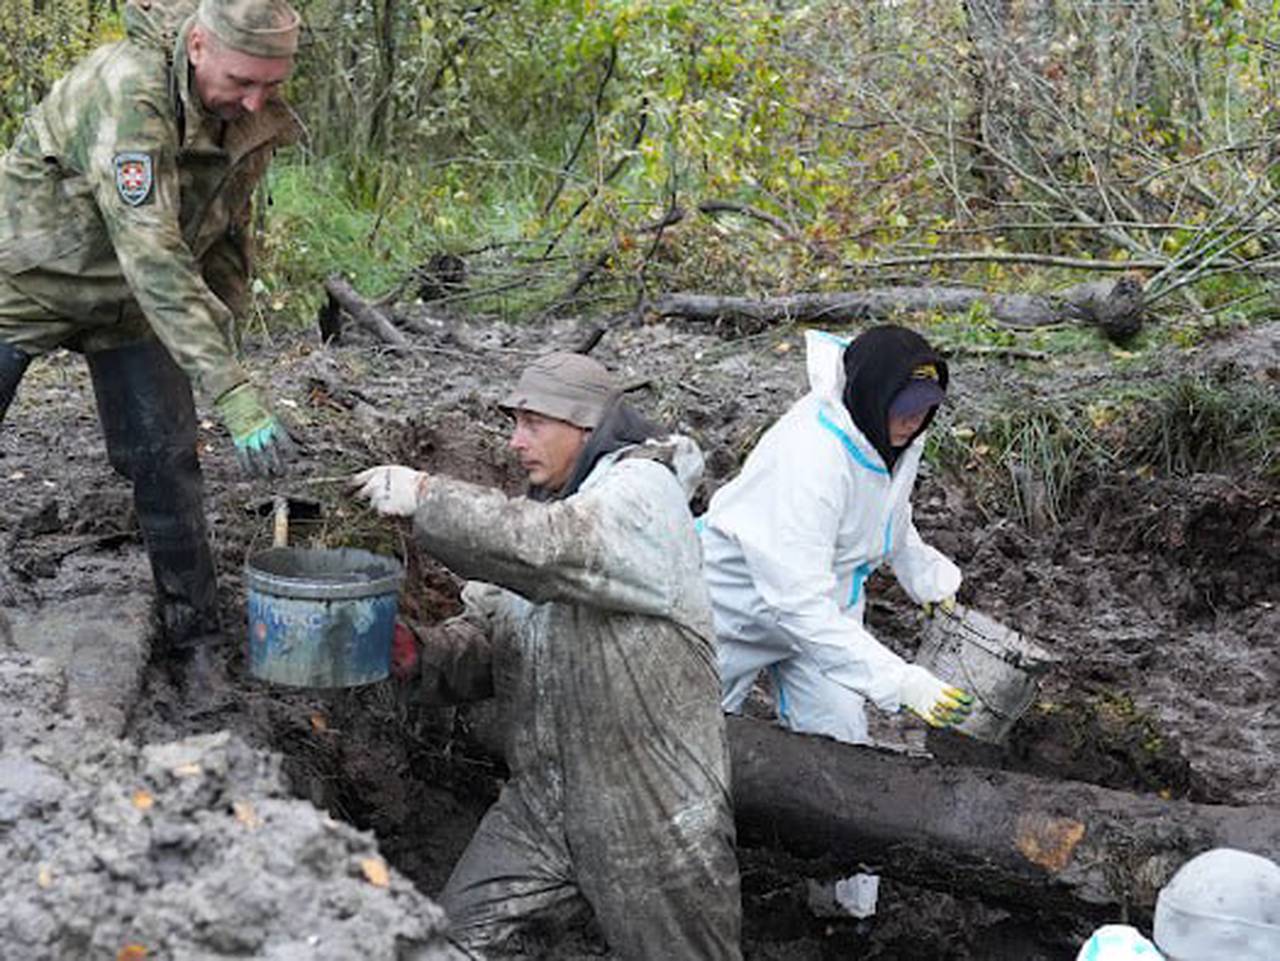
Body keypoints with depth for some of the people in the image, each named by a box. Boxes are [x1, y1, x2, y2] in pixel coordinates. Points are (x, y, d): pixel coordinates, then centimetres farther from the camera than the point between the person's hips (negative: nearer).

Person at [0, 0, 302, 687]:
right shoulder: (128, 92, -36)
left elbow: (226, 234, 7)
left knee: (166, 462, 1)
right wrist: (233, 393, -48)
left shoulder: (254, 118, -12)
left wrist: (220, 334, 4)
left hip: (129, 302, 6)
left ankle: (193, 641, 10)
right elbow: (153, 257, -43)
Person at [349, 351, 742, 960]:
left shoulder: (643, 491, -14)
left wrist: (425, 496, -28)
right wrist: (420, 657, -9)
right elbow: (487, 636, 11)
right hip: (541, 803, 7)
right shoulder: (539, 510, 13)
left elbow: (547, 549, -33)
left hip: (651, 813, -7)